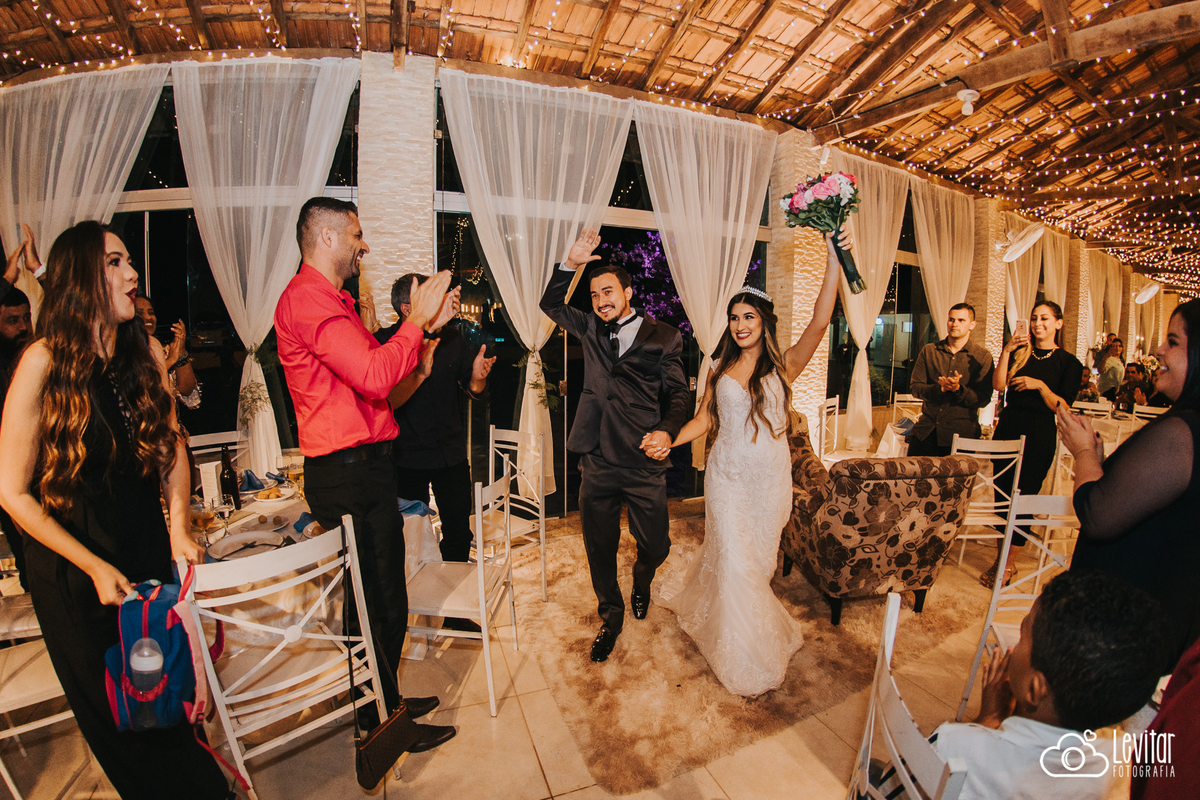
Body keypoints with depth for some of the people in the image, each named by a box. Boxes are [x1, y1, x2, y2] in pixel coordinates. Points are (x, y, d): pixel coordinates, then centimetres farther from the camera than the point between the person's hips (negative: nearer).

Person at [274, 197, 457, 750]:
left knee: (381, 595, 19)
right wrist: (416, 321, -13)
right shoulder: (307, 298, -14)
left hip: (363, 468, 10)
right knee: (378, 601, 2)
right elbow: (375, 377, -25)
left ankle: (385, 701, 37)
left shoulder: (331, 299, 21)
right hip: (347, 473, -10)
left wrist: (424, 326, 13)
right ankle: (382, 724, 22)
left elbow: (376, 375, 18)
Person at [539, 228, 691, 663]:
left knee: (656, 545, 9)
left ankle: (641, 582, 46)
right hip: (597, 463, 3)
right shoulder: (591, 329, 11)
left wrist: (666, 431, -17)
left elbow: (678, 393, 1)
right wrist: (571, 264, 0)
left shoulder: (663, 336, 2)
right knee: (599, 549, 12)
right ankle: (611, 615, 38)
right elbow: (551, 304, 15)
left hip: (645, 464, -2)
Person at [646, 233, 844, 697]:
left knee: (756, 558, 13)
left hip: (769, 479, -1)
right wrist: (669, 441, -9)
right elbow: (705, 418, 5)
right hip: (727, 477, 1)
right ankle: (748, 663, 28)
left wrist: (834, 261, -26)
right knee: (733, 561, 5)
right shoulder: (720, 368, 4)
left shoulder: (783, 366, -5)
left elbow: (819, 324, -19)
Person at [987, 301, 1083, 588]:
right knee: (1002, 494, 7)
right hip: (1007, 430, 3)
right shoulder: (1020, 352, 9)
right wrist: (1006, 352, -13)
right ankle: (1002, 556, 19)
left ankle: (1009, 564, 8)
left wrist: (1040, 385, -19)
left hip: (1038, 437, -3)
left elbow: (1063, 407, -5)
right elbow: (998, 385, -6)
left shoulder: (1068, 362, 1)